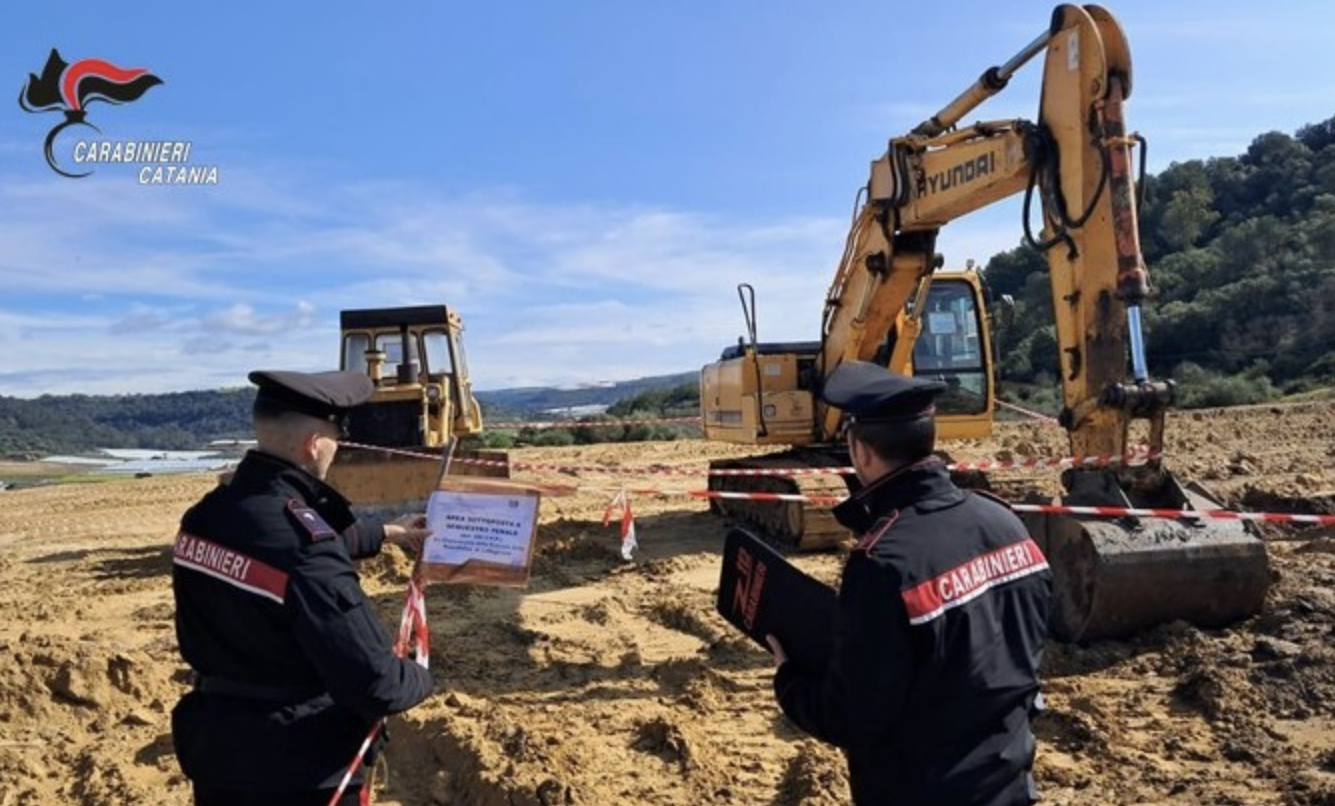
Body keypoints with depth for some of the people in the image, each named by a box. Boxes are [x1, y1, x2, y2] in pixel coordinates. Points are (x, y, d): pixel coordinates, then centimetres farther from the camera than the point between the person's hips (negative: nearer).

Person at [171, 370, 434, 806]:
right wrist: (422, 677, -8)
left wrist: (386, 532, 26)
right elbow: (375, 684, -29)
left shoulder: (206, 516, -3)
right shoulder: (305, 553, -30)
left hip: (214, 753, 7)